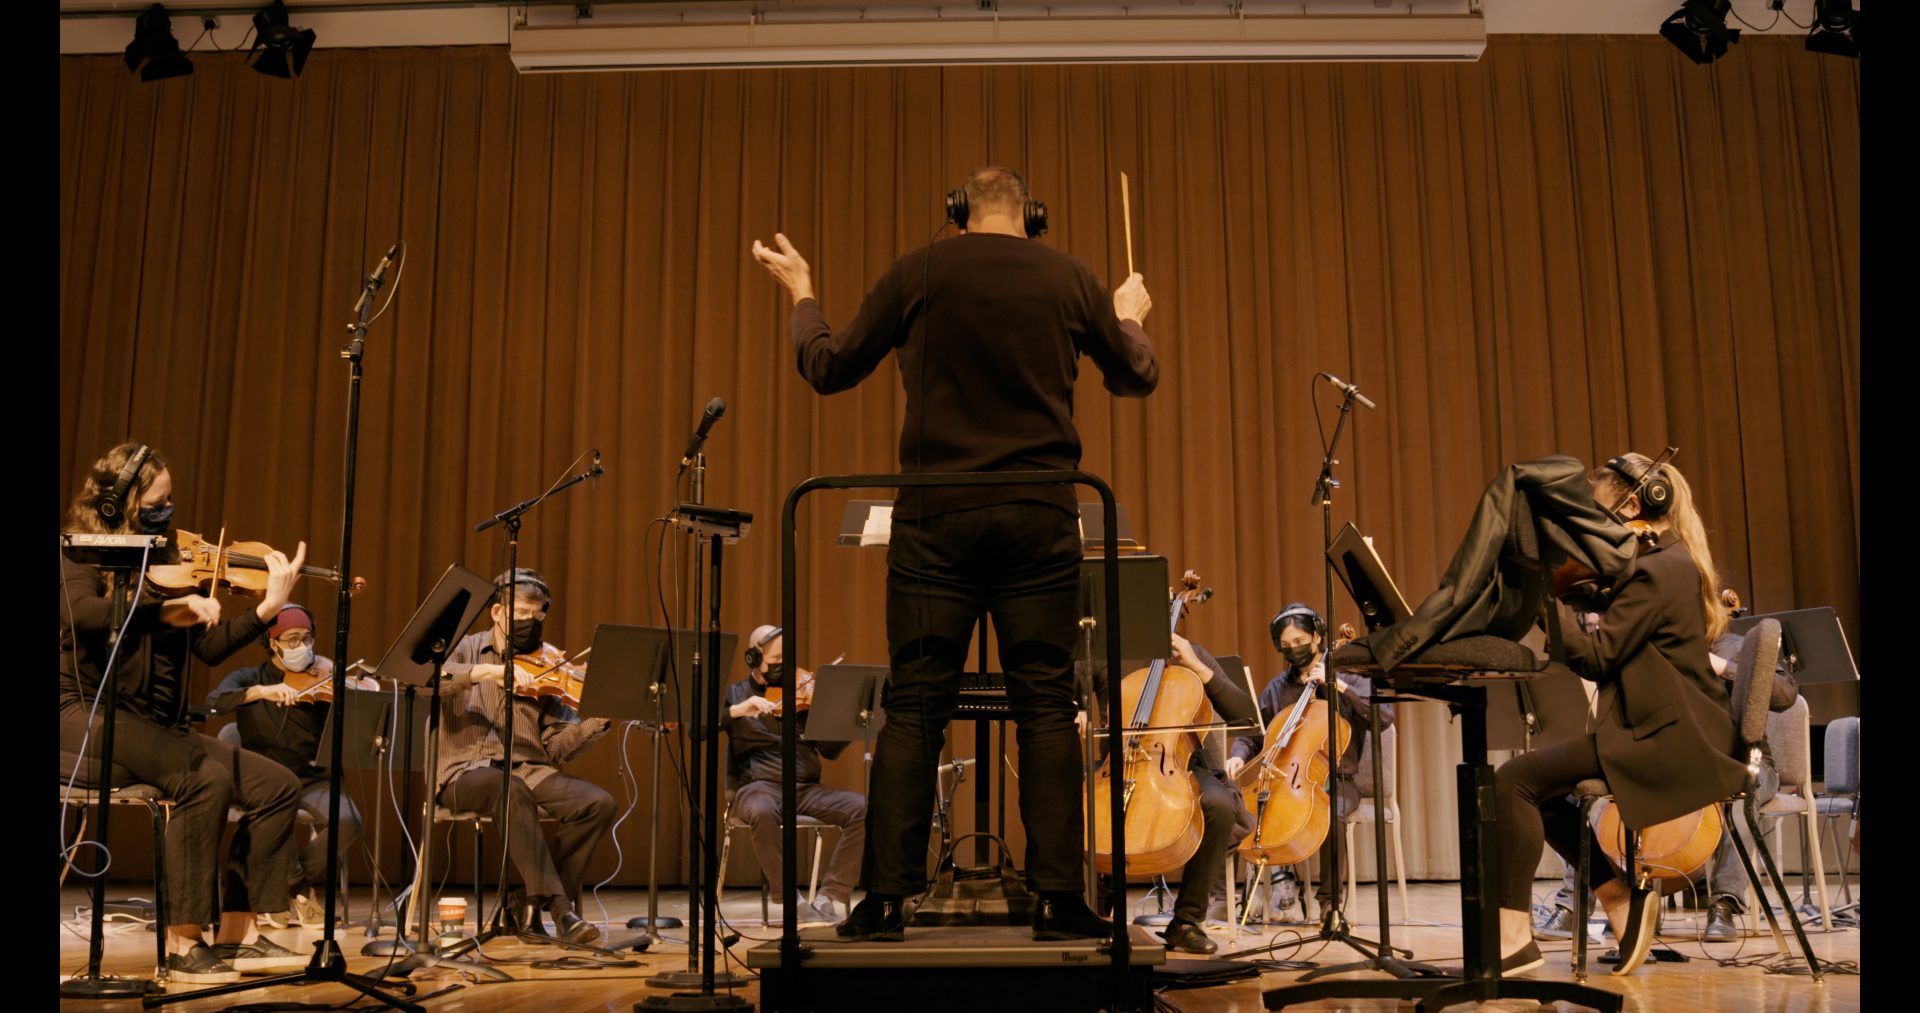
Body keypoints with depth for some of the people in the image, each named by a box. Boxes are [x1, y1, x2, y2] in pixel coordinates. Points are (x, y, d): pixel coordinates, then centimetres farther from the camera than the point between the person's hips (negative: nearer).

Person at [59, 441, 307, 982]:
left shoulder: (166, 565, 14)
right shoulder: (82, 556, -2)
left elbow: (211, 647, 6)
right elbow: (80, 613, -26)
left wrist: (269, 607, -5)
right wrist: (163, 610, -32)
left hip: (158, 729, 7)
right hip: (90, 718, -7)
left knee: (278, 785, -7)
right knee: (207, 778, -30)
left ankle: (237, 934, -5)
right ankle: (183, 945, -23)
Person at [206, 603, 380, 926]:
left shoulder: (322, 684, 7)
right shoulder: (248, 679, 7)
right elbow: (214, 701, -16)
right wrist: (263, 691, -30)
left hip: (310, 779, 1)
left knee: (347, 820, -29)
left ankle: (292, 884, 1)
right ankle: (297, 884, -8)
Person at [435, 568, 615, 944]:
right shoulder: (467, 649, 10)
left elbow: (554, 746, 5)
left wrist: (595, 723, -13)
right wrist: (484, 671, -26)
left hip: (529, 770, 3)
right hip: (468, 772, -3)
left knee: (599, 803, -21)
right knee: (511, 789, -37)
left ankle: (531, 902, -9)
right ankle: (560, 908, -34)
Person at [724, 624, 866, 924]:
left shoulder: (801, 693, 16)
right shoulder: (734, 694, 10)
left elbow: (829, 750, 13)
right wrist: (737, 710, -19)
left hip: (806, 789, 3)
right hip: (758, 786, -3)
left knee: (861, 808, -23)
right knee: (763, 812, -39)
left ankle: (830, 897, -20)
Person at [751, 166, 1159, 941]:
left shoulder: (919, 273, 3)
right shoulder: (1069, 280, 6)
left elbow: (829, 370, 8)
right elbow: (1137, 378, 18)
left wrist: (801, 293, 25)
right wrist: (1129, 317, 38)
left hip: (936, 513, 0)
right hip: (1039, 514, 1)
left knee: (914, 707, 3)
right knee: (1045, 706, 4)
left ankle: (886, 898, 4)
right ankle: (1057, 897, 4)